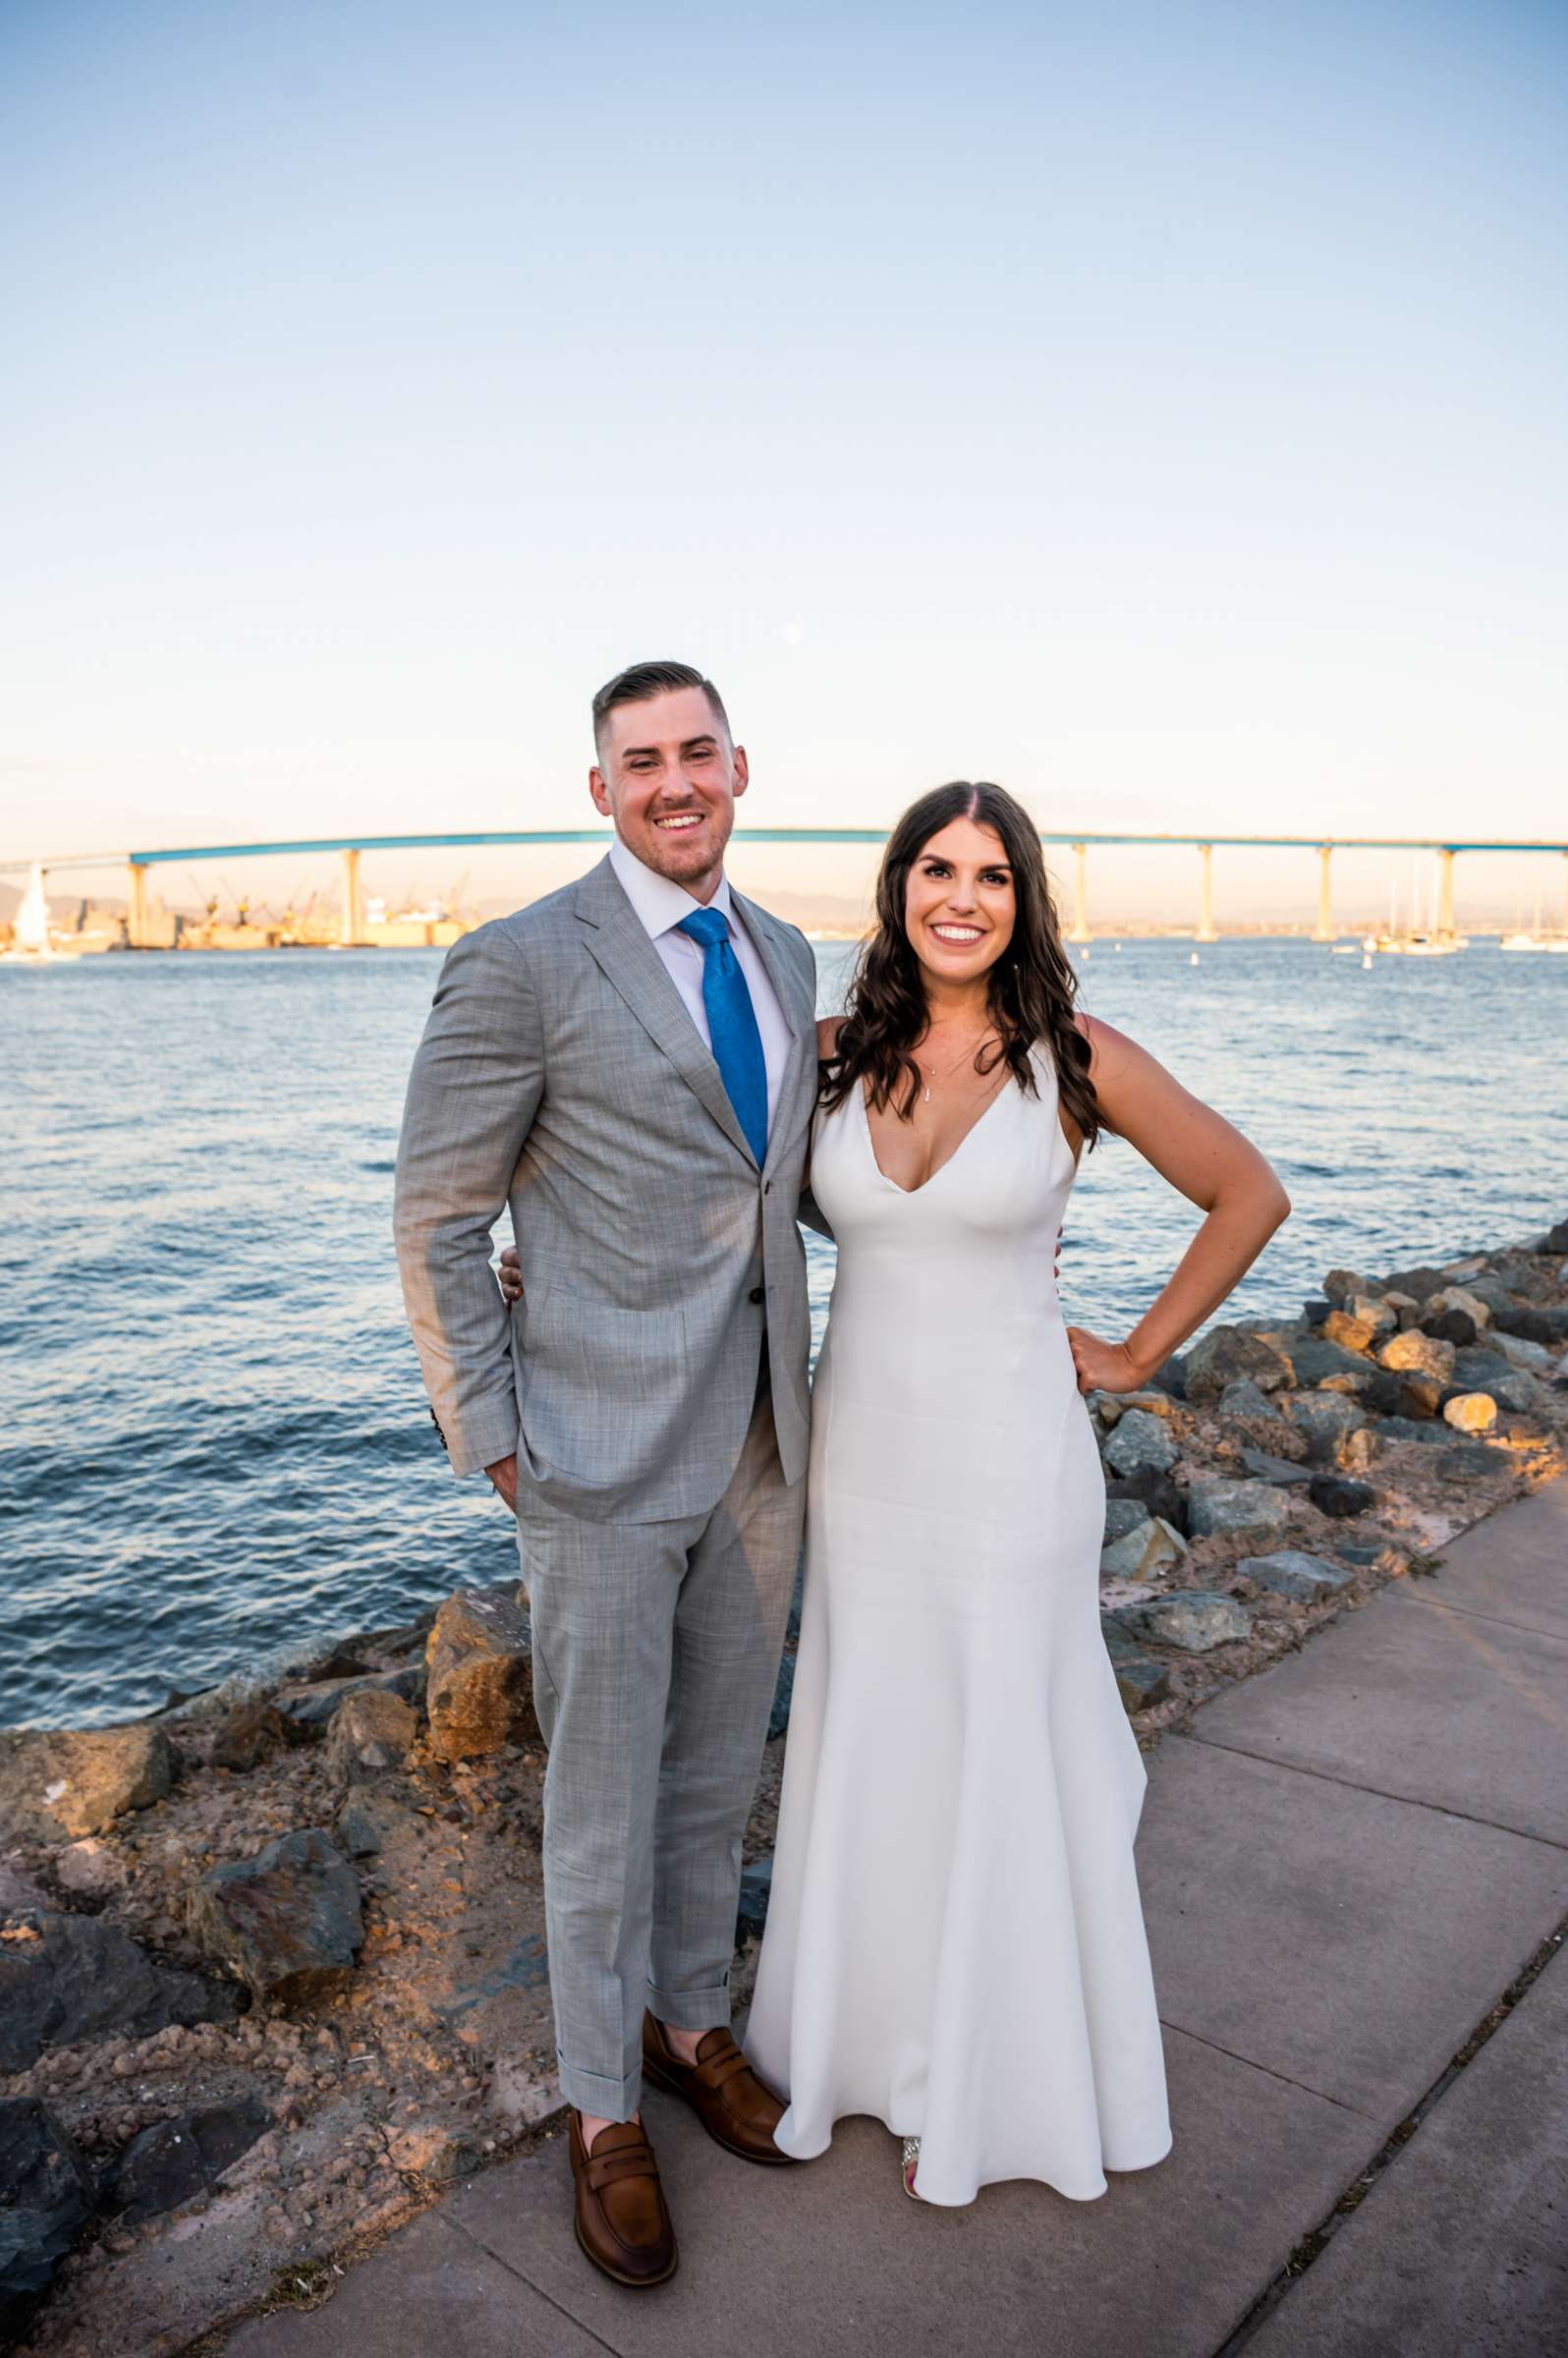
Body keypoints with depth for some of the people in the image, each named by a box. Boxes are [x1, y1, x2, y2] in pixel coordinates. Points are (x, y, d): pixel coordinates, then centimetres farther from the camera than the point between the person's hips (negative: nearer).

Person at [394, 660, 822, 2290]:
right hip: (601, 1460, -6)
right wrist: (490, 1440, -10)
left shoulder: (784, 958, 8)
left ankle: (687, 2021, 44)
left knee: (717, 1768, 21)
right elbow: (438, 1222, -9)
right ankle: (604, 2110, 33)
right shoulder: (520, 965, -12)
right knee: (604, 1792, 10)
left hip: (758, 1449, 6)